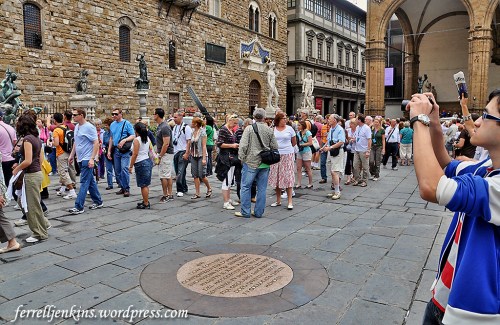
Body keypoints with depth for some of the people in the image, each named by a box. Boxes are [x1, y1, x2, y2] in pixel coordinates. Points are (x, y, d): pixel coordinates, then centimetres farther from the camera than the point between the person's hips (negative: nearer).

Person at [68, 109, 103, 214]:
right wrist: (72, 155, 20)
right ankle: (98, 202, 25)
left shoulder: (89, 127, -13)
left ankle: (79, 207, -3)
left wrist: (92, 158, -22)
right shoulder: (76, 127, 12)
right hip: (80, 159, 9)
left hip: (87, 159, -9)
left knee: (84, 182, -6)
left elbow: (96, 143, -17)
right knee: (90, 181, 15)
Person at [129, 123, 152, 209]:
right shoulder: (147, 139, 9)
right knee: (146, 184, 15)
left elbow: (135, 154, -15)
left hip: (141, 163, -8)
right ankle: (145, 201, 22)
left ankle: (146, 204, 2)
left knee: (143, 185, -3)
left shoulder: (136, 140, -13)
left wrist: (131, 166, -10)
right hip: (148, 161, 8)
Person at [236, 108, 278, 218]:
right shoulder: (270, 130, 3)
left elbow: (243, 145, -11)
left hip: (251, 162, -4)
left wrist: (242, 158, 0)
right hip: (265, 164, 4)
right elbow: (275, 147, 5)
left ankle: (245, 212, 9)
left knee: (246, 187, 6)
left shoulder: (249, 128, -7)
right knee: (262, 188, 10)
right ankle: (259, 212, 17)